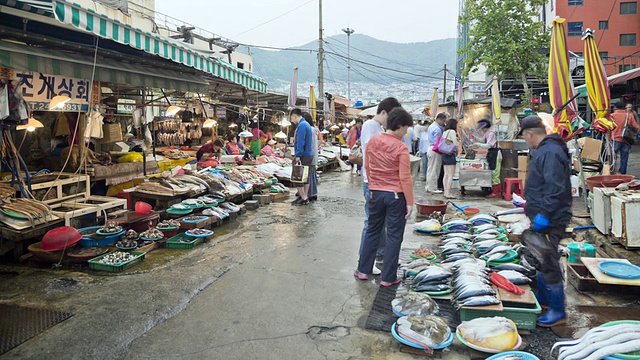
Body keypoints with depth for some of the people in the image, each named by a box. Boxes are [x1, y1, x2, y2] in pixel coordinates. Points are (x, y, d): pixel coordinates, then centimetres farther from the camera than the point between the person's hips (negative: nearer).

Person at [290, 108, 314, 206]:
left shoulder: (301, 125, -15)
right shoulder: (307, 124, 16)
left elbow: (300, 142, -22)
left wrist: (298, 156, -20)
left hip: (303, 156, -10)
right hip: (309, 155, 10)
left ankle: (304, 198, -1)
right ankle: (305, 197, 20)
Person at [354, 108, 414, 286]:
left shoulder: (372, 141, 0)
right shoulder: (401, 148, -16)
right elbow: (405, 178, -15)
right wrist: (409, 202, -9)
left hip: (376, 193, 5)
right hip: (396, 195, -5)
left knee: (372, 232, 18)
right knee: (394, 236, 6)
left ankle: (363, 270, 25)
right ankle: (388, 277, 12)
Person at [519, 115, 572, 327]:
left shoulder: (550, 153, -20)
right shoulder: (545, 150, 14)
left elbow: (555, 189, -28)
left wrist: (544, 214, -29)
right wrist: (531, 205, 29)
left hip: (550, 221, -11)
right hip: (542, 217, 11)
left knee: (549, 264, -3)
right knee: (541, 261, 22)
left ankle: (557, 312, 8)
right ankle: (543, 298, 38)